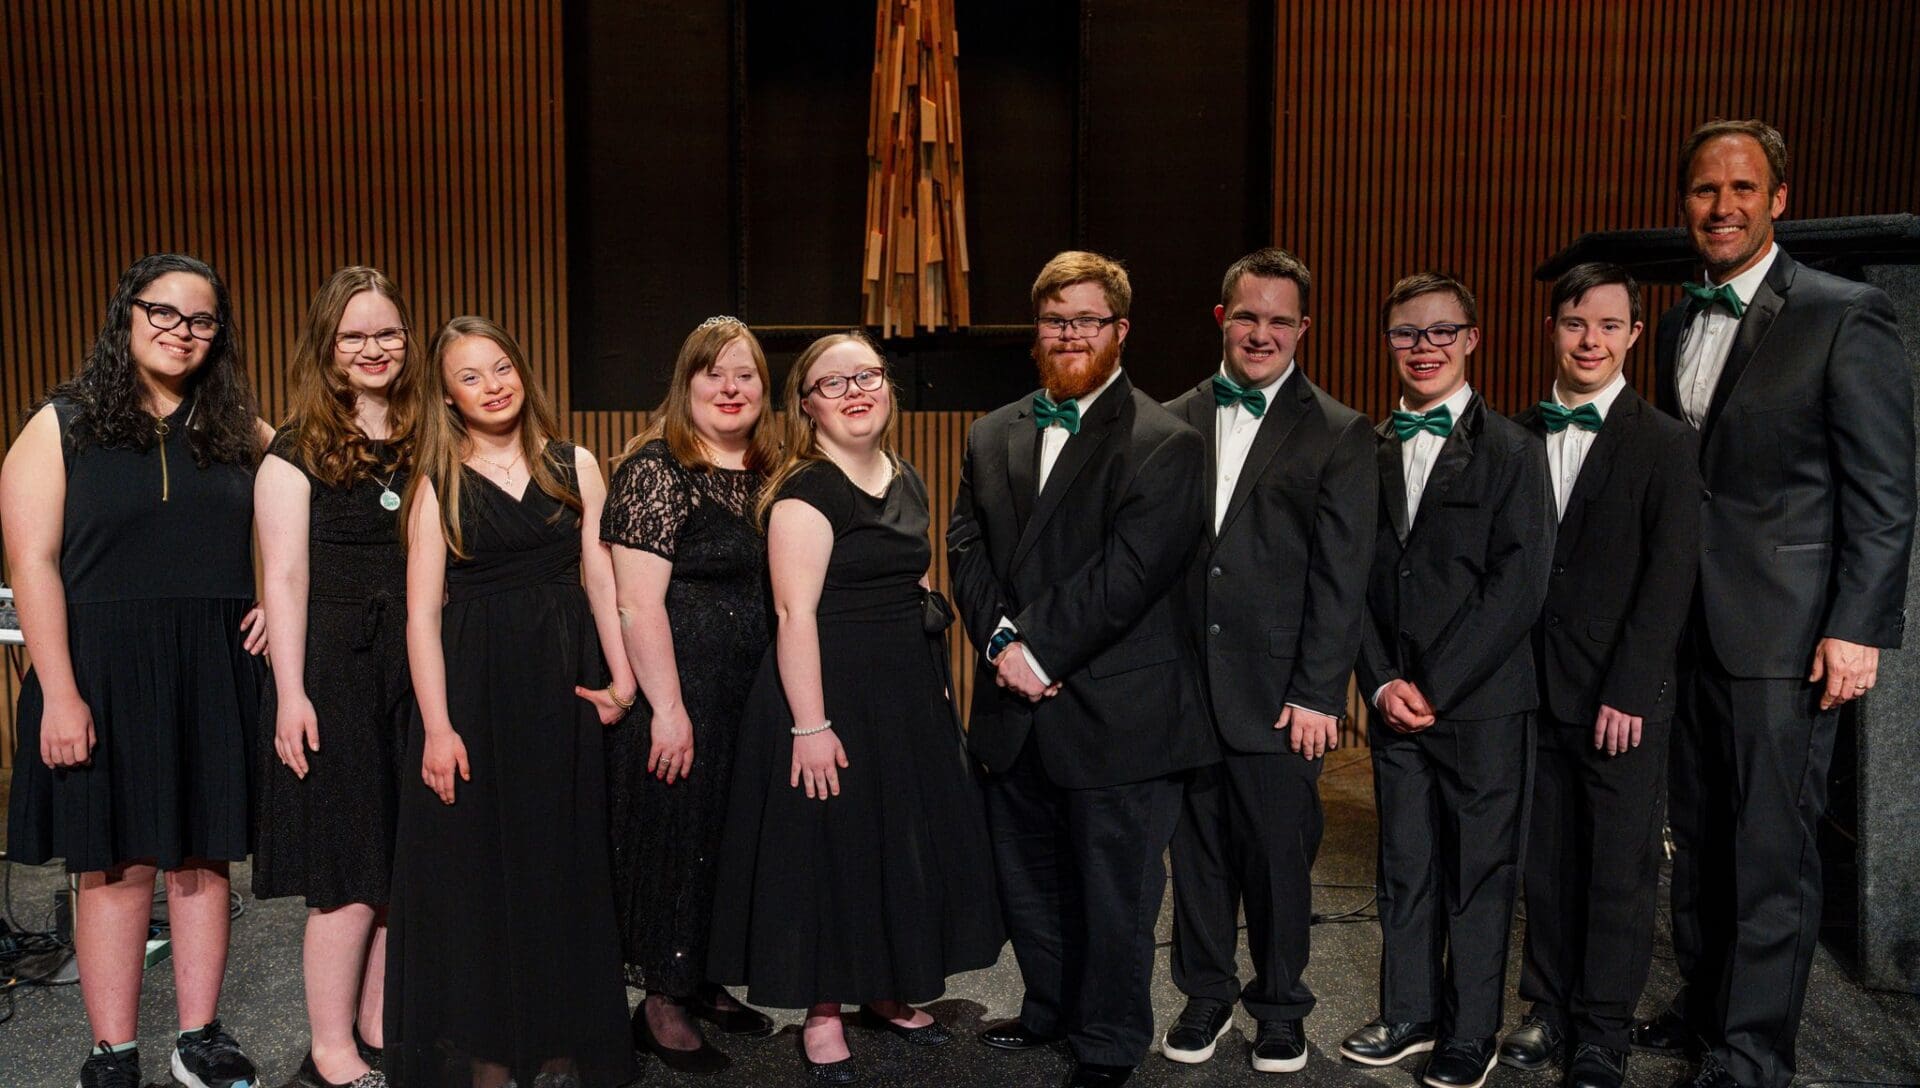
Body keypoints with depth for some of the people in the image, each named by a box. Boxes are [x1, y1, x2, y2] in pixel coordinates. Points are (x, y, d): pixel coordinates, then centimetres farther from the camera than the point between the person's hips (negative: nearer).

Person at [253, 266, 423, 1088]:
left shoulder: (427, 443, 10)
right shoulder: (297, 450, -2)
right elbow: (285, 577, -6)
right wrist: (290, 694, -12)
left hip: (417, 669, 5)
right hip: (334, 671, -5)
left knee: (404, 865, 10)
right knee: (349, 873, -1)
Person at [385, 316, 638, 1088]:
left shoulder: (573, 466, 6)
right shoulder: (437, 485, 1)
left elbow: (601, 579, 4)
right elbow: (422, 611, -4)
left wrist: (622, 680, -6)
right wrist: (436, 725, -11)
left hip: (563, 684, 2)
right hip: (473, 684, -2)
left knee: (563, 858, 8)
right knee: (476, 862, 4)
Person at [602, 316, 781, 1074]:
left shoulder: (766, 472, 10)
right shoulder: (654, 469, -12)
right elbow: (638, 601, -17)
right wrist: (667, 708, -20)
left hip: (750, 689, 7)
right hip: (677, 684, -7)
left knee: (732, 831, 15)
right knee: (673, 832, 3)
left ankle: (702, 981, 32)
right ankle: (662, 1005, 18)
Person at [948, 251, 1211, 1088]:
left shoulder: (1164, 444, -9)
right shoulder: (992, 437, 11)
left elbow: (1130, 572, -17)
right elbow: (966, 549, 4)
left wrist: (1039, 648, -17)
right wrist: (1002, 641, -11)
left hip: (1116, 713, -6)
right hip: (1016, 709, 6)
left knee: (1115, 888, 8)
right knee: (1028, 878, 20)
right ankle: (1050, 1007, 42)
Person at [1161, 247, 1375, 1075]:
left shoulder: (1340, 434, -1)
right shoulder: (1173, 422, 8)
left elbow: (1341, 577, -5)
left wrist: (1317, 694, -9)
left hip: (1279, 689, -3)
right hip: (1183, 682, 3)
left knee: (1279, 851, 8)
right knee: (1196, 845, 13)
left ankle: (1280, 1005, 28)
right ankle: (1207, 993, 31)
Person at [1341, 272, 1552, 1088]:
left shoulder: (1510, 451, -5)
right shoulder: (1367, 453, 9)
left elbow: (1519, 585, -11)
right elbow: (1357, 581, 8)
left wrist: (1436, 686, -13)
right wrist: (1382, 682, -4)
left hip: (1482, 704, -4)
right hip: (1395, 704, 4)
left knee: (1480, 871, 7)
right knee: (1404, 867, 13)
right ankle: (1409, 1013, 28)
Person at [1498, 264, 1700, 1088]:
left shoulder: (1665, 444, -3)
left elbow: (1669, 580, -8)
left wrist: (1628, 696, -13)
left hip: (1622, 699, -3)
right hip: (1533, 689, 3)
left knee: (1619, 873, 4)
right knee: (1546, 864, 11)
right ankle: (1551, 1010, 25)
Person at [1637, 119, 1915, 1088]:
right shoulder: (1679, 324, 12)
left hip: (1784, 633, -7)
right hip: (1690, 626, 7)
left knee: (1772, 850, 2)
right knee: (1698, 834, 17)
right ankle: (1700, 1009, 32)